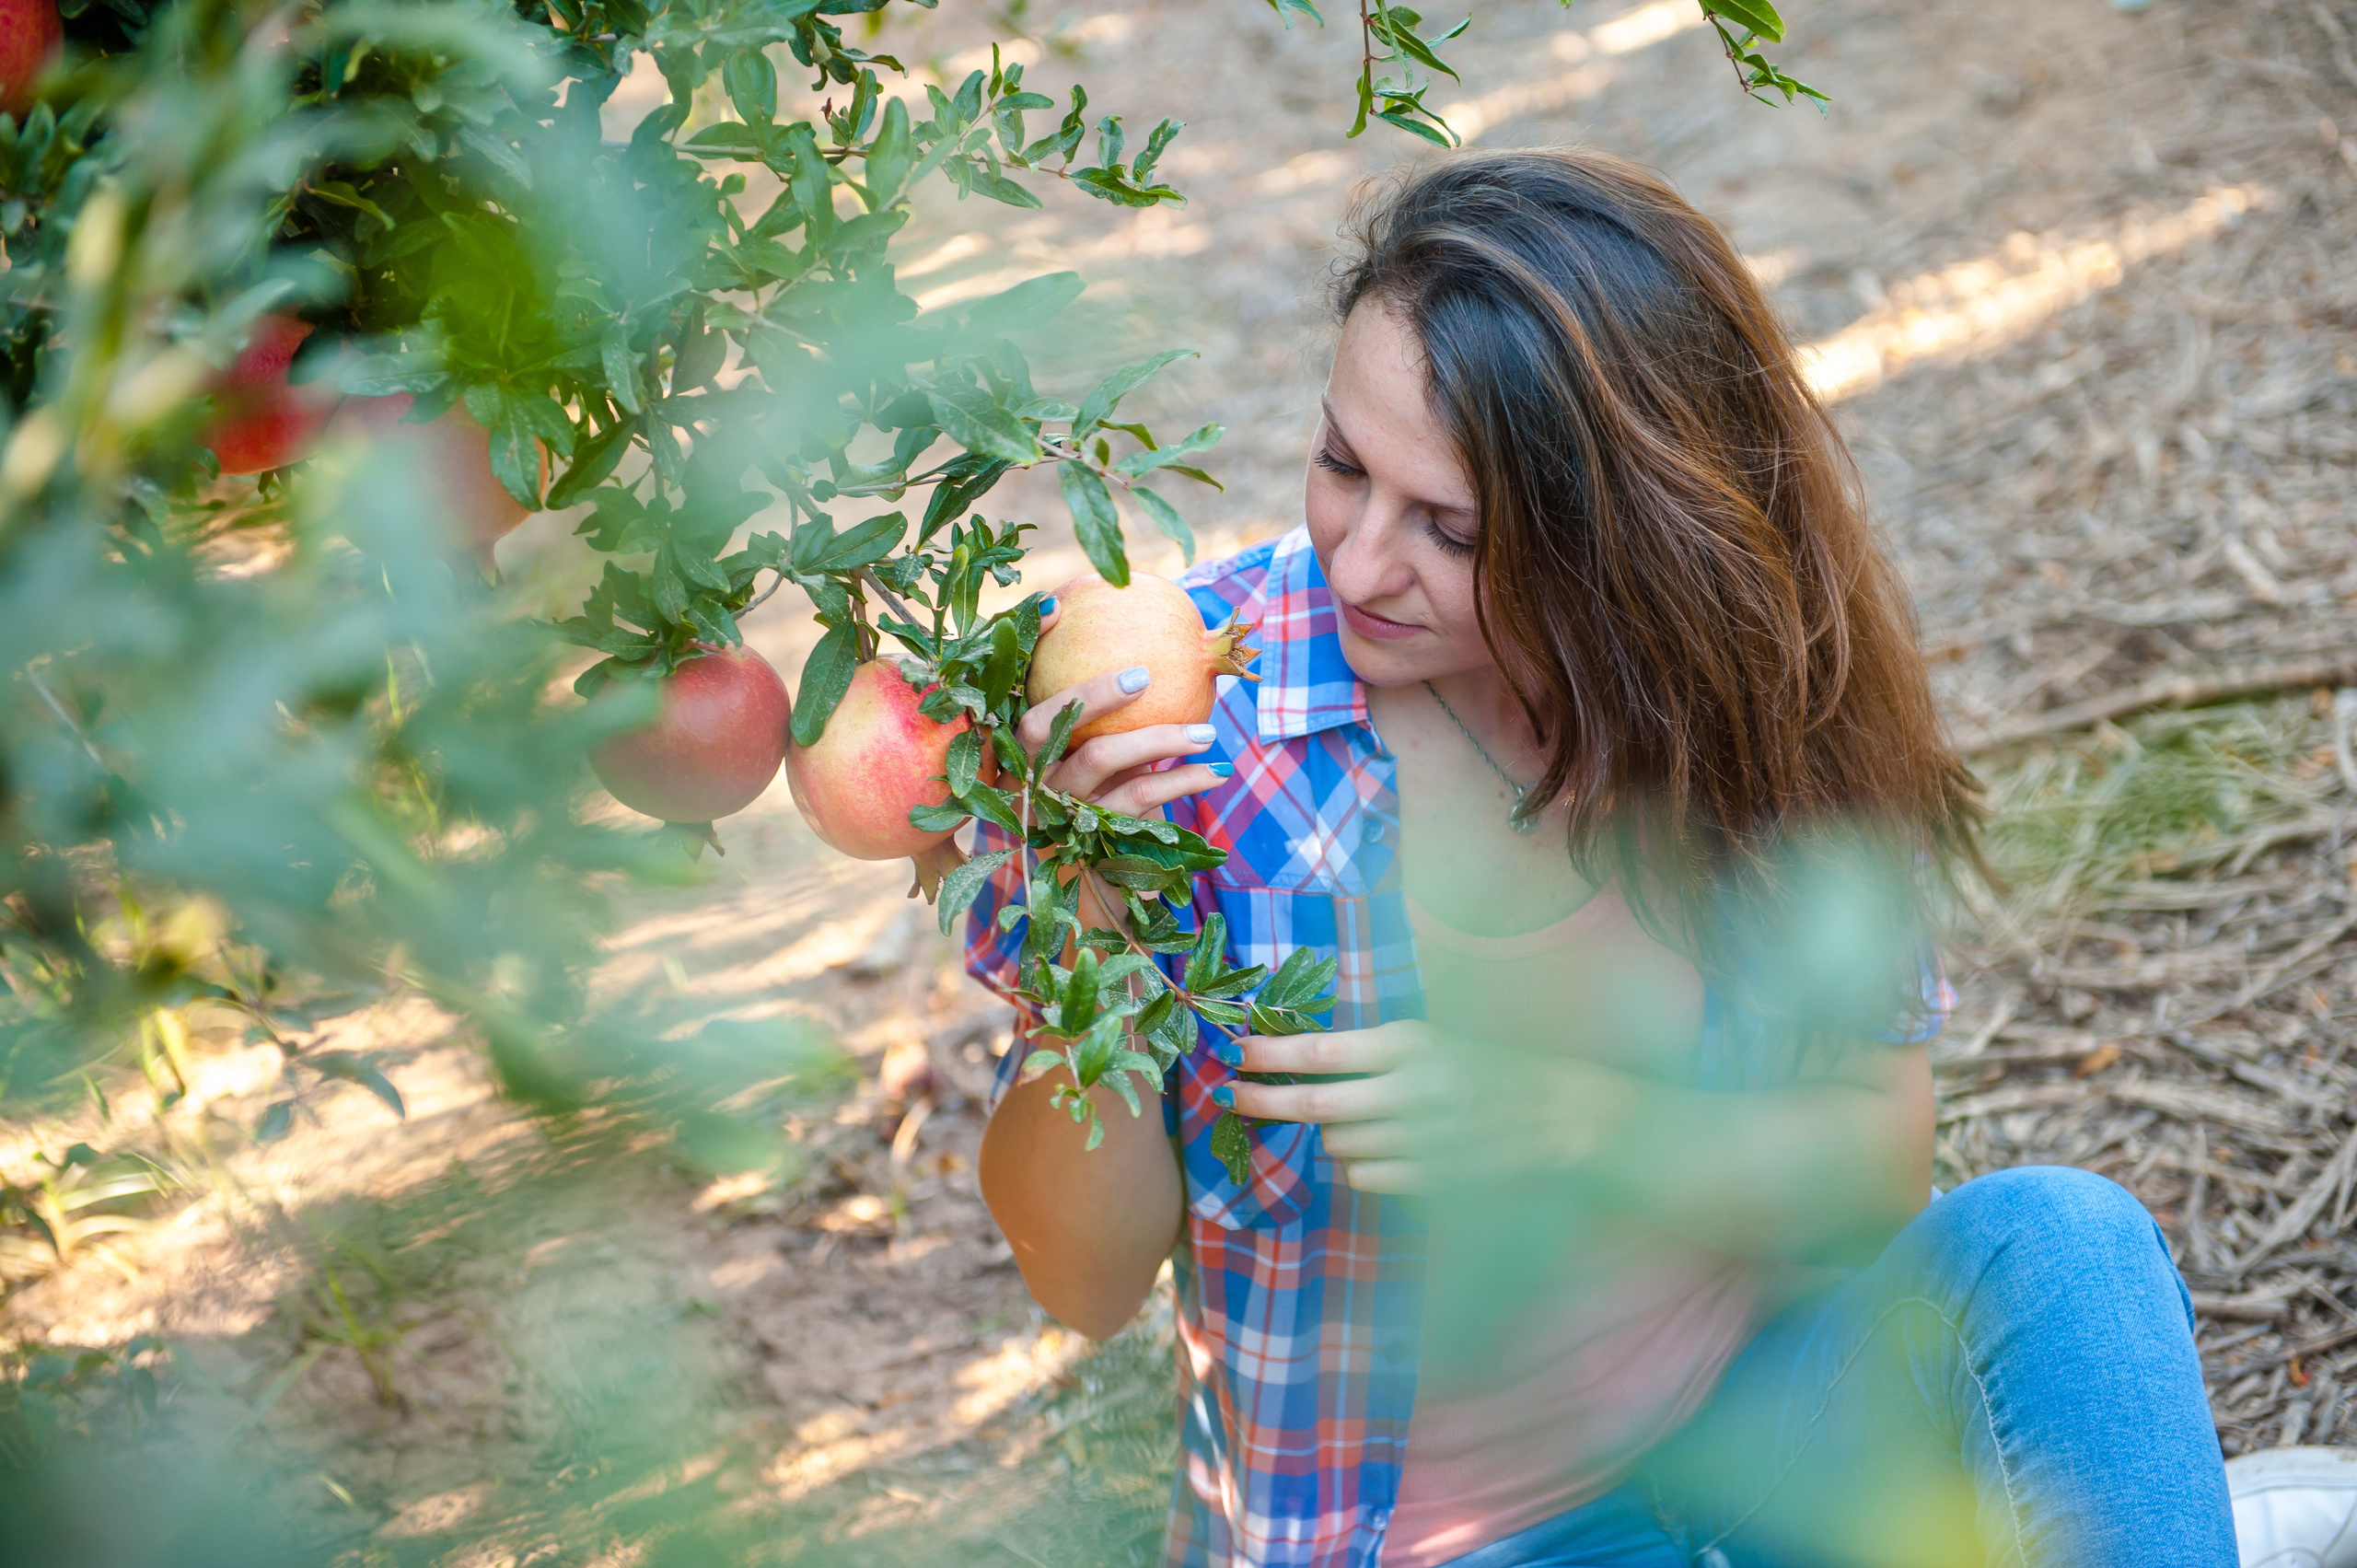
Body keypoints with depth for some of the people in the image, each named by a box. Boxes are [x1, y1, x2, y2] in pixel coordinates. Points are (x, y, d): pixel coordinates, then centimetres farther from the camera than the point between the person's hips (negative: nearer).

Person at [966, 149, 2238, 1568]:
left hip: (1751, 1412, 2)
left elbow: (1878, 1157, -5)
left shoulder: (1756, 675, -9)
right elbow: (1089, 1279, -13)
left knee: (2050, 1241, -26)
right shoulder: (1181, 710, -17)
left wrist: (1567, 1120, -23)